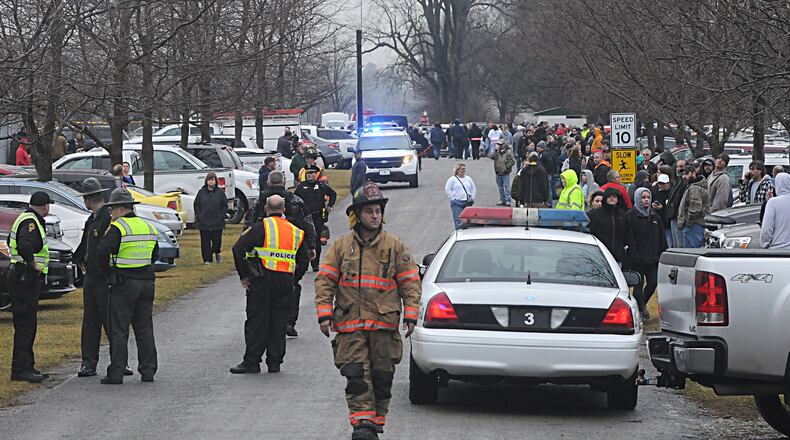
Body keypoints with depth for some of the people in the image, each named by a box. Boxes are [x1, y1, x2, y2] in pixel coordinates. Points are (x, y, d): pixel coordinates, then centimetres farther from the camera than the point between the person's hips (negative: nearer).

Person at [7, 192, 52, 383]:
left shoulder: (27, 219, 15)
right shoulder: (30, 222, -16)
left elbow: (11, 241, 32)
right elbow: (25, 246, -35)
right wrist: (33, 265, -20)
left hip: (24, 279, 11)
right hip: (25, 278, -11)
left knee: (28, 324, 14)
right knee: (25, 325, -9)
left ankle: (27, 367, 19)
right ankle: (20, 369, -10)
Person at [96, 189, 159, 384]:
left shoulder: (118, 228, -12)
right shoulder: (148, 227, 11)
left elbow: (102, 251, -21)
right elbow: (154, 255, 19)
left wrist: (107, 271, -6)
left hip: (123, 284, -6)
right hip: (147, 282, 6)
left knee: (119, 331, -2)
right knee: (144, 329, 12)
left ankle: (116, 374, -3)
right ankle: (148, 371, 12)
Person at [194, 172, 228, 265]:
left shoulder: (220, 192, 3)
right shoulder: (201, 192, 5)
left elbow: (225, 205, 8)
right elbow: (196, 205, 11)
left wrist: (221, 216, -1)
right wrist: (198, 216, 2)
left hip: (217, 223, -1)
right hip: (203, 222, 1)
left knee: (217, 240, 1)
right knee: (205, 242, 0)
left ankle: (217, 252, 31)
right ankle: (207, 259, 8)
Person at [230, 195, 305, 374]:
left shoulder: (262, 227, -4)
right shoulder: (295, 231, 12)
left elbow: (238, 249, -11)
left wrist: (243, 275, -5)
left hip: (263, 280, -4)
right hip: (286, 281, 4)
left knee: (256, 321, 2)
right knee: (279, 322, 10)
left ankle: (252, 361, 2)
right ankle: (274, 362, 11)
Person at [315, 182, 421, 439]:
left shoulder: (395, 247, 6)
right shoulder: (341, 247, 6)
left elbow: (410, 283, 7)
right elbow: (325, 282, 5)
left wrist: (410, 316, -3)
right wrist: (325, 314, -5)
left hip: (385, 325, 1)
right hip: (350, 326, -1)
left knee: (382, 377, 5)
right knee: (356, 376, -11)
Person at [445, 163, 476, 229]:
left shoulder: (468, 179, 16)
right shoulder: (452, 179, 2)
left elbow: (474, 189, 23)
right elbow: (447, 189, -1)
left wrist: (472, 198, 10)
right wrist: (452, 198, -8)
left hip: (467, 203, 4)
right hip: (457, 203, -4)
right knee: (458, 221, -12)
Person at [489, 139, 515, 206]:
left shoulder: (508, 152, -6)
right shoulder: (497, 151, 8)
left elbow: (512, 161, -6)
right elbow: (492, 156, -6)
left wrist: (507, 166, -15)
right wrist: (495, 150, -13)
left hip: (505, 173, -6)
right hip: (498, 172, 6)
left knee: (506, 187, -8)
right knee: (500, 187, 13)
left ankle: (508, 201, -8)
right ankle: (502, 200, 21)